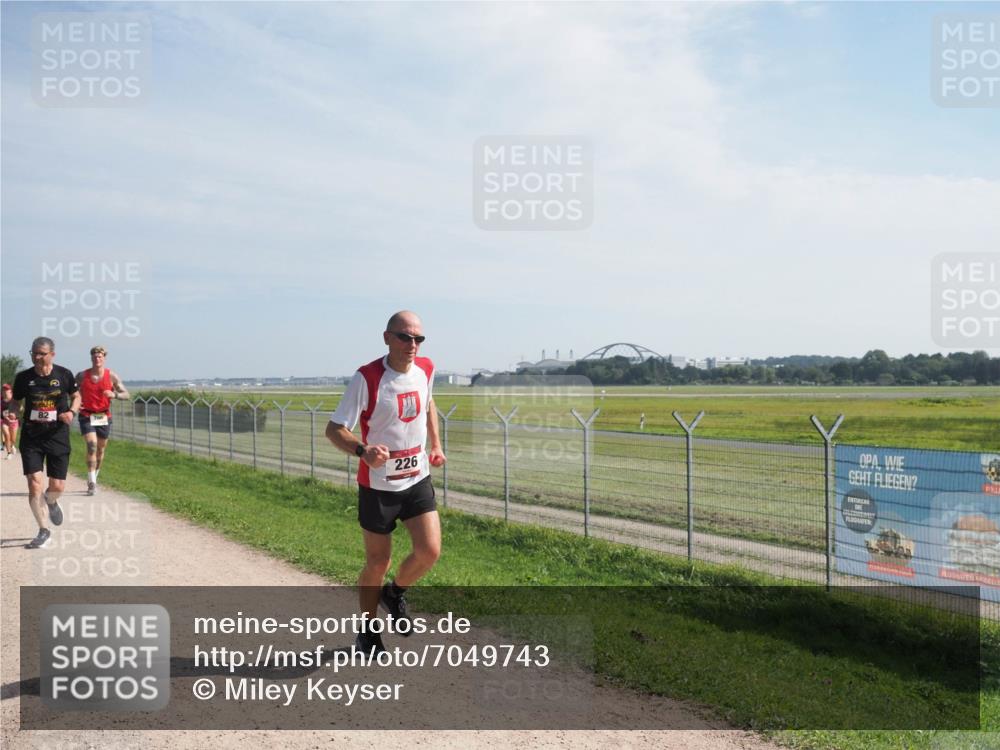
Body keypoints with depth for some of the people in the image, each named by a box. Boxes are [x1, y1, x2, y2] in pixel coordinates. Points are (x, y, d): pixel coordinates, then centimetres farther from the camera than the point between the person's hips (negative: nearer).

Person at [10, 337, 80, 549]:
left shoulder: (64, 375, -2)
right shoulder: (23, 377, -1)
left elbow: (76, 397, 12)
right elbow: (16, 402, 13)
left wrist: (72, 412, -8)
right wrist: (12, 412, -10)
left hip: (58, 436, 0)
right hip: (31, 437, 0)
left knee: (57, 486, 1)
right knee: (34, 483, -10)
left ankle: (51, 502, 40)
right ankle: (44, 531, 4)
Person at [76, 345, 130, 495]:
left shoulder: (111, 376, -1)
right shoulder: (81, 376, -1)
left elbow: (126, 394, -2)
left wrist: (114, 394, -22)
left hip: (104, 417, 2)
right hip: (86, 416, -2)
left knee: (100, 449, 12)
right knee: (91, 445, -18)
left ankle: (93, 479, 33)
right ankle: (92, 483, -18)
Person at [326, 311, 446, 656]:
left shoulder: (426, 369, -2)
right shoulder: (366, 378, -19)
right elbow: (334, 429, -19)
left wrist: (435, 445, 14)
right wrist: (363, 450, -37)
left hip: (418, 479, 4)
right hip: (378, 485, -4)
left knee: (429, 551, -9)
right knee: (378, 563, 6)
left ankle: (395, 593, 24)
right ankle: (368, 631, 31)